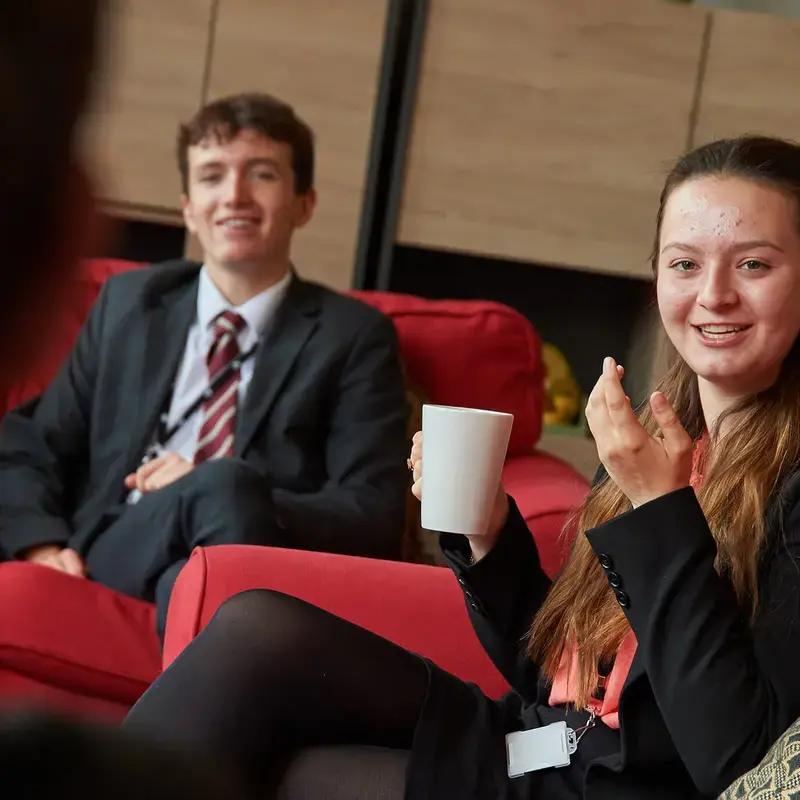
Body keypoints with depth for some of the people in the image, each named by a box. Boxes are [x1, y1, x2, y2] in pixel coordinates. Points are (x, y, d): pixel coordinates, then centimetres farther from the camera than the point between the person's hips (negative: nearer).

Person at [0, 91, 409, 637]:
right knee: (221, 485, -34)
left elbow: (374, 519, 1)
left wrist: (224, 493, -14)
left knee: (228, 490, -37)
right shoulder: (127, 302, 20)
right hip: (103, 570, 1)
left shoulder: (354, 336, 10)